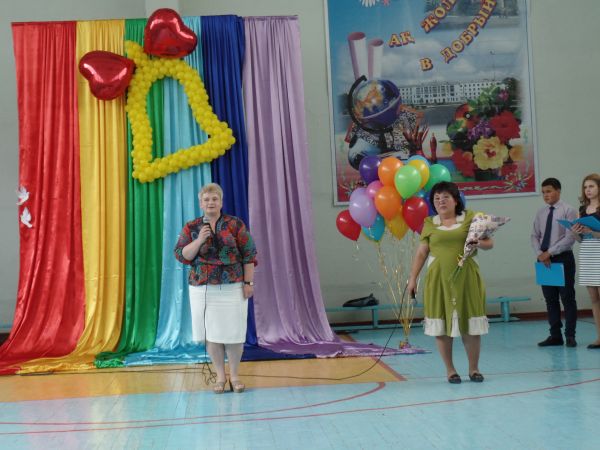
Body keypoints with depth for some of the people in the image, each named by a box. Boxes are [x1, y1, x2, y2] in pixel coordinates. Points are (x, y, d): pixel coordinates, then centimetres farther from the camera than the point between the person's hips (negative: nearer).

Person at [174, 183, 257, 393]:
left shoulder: (235, 224, 1)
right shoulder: (191, 227, 5)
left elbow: (248, 255, 0)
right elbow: (182, 256, -2)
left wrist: (248, 283, -5)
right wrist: (199, 240, -15)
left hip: (232, 287, -1)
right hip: (203, 289, 1)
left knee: (233, 332, 1)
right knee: (211, 332, 5)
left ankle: (234, 375, 15)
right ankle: (220, 375, 17)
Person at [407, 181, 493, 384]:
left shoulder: (470, 218, 5)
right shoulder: (430, 224, 8)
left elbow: (489, 242, 7)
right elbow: (421, 253, 10)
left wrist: (480, 244, -16)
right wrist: (412, 278, 5)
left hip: (465, 277, -1)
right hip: (439, 279, 1)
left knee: (470, 323, 3)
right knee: (441, 324, 2)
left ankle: (474, 368, 17)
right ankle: (450, 369, 14)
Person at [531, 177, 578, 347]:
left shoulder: (568, 211, -6)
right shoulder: (541, 213, 9)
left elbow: (570, 238, -13)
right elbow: (535, 236, 9)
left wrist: (549, 252, -16)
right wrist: (540, 254, -8)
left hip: (563, 258, -5)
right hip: (544, 259, 5)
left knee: (567, 298, 1)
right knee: (550, 298, 8)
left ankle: (570, 336, 9)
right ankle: (555, 335, 15)